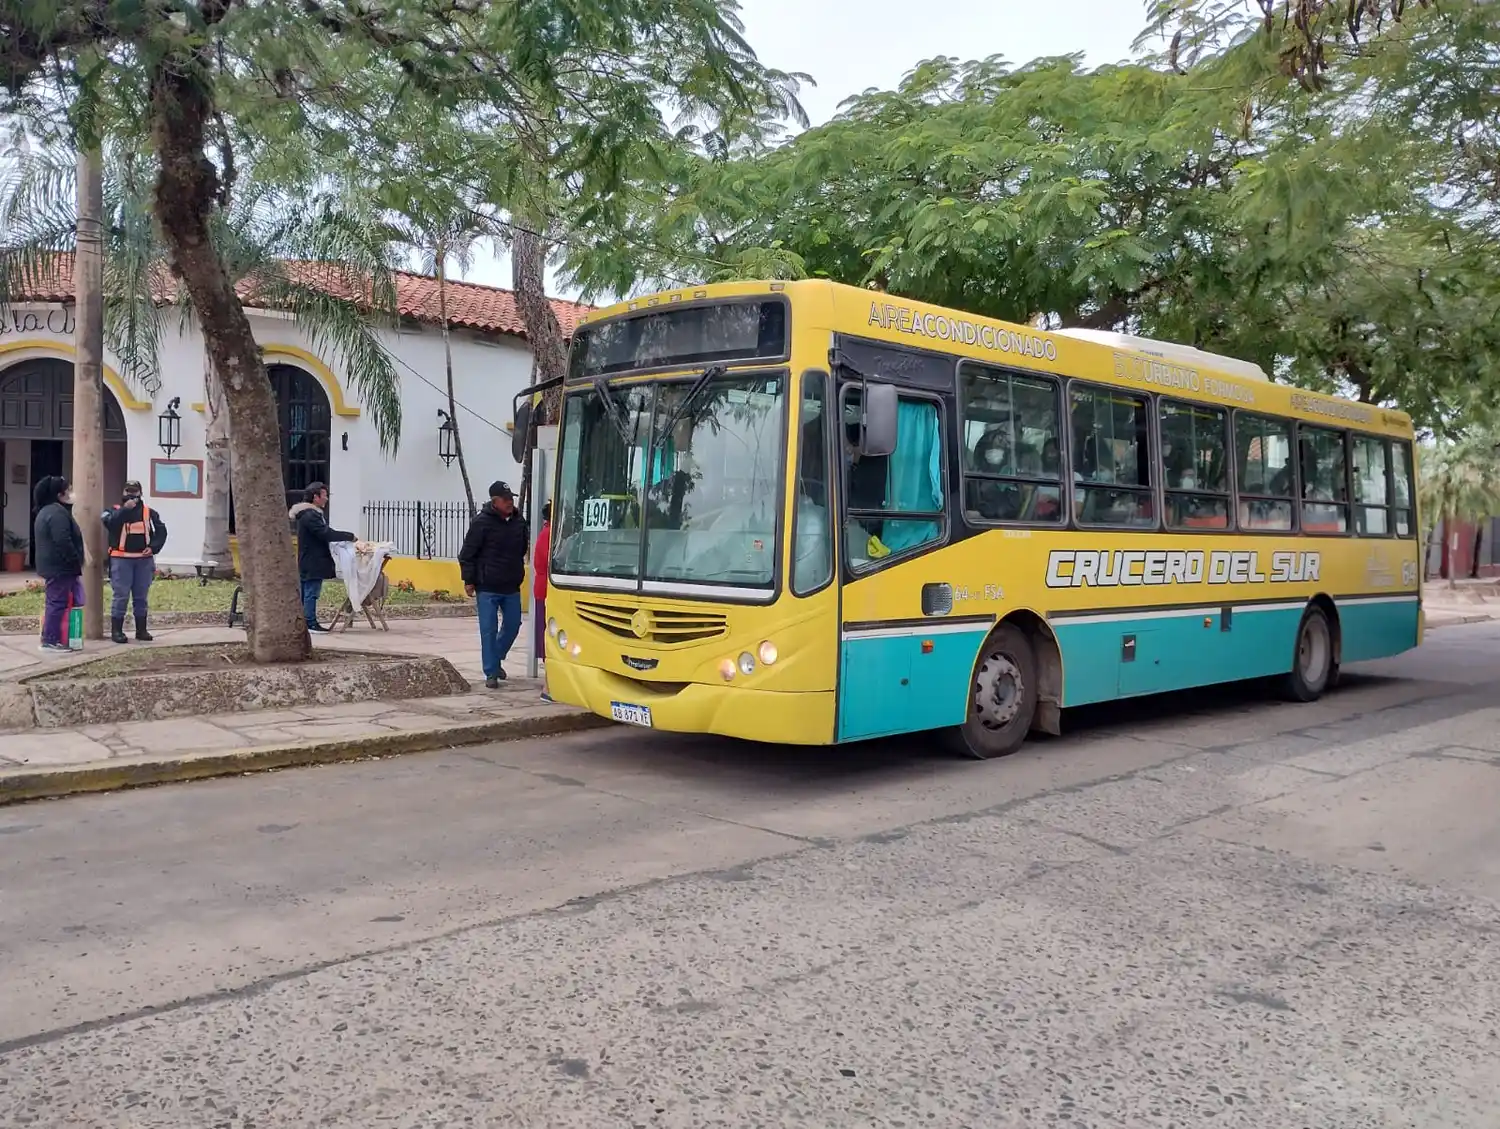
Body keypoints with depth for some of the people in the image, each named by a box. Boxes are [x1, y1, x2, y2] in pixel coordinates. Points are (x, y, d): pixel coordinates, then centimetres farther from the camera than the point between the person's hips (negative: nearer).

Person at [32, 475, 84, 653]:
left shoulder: (46, 511, 18)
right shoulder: (58, 513, -17)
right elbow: (63, 542, -25)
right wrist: (76, 563, -17)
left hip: (51, 565, 11)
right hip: (60, 566, -11)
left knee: (53, 602, 15)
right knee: (58, 602, -7)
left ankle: (48, 638, 20)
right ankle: (51, 640, -4)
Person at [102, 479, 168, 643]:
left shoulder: (149, 512, 10)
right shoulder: (115, 510, 3)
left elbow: (161, 531, 8)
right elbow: (110, 523, -18)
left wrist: (153, 547, -6)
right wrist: (125, 509, -19)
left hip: (144, 559, 3)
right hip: (121, 559, -3)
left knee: (141, 596, 10)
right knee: (121, 596, -4)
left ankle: (141, 630, 17)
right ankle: (116, 630, 3)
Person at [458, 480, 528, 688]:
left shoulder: (519, 521, 5)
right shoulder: (481, 522, -10)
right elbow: (467, 554, -8)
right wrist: (468, 580, -10)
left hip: (512, 587, 5)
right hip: (487, 588, -5)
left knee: (513, 625, 11)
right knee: (489, 630, -1)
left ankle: (496, 659, 33)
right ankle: (491, 672, 6)